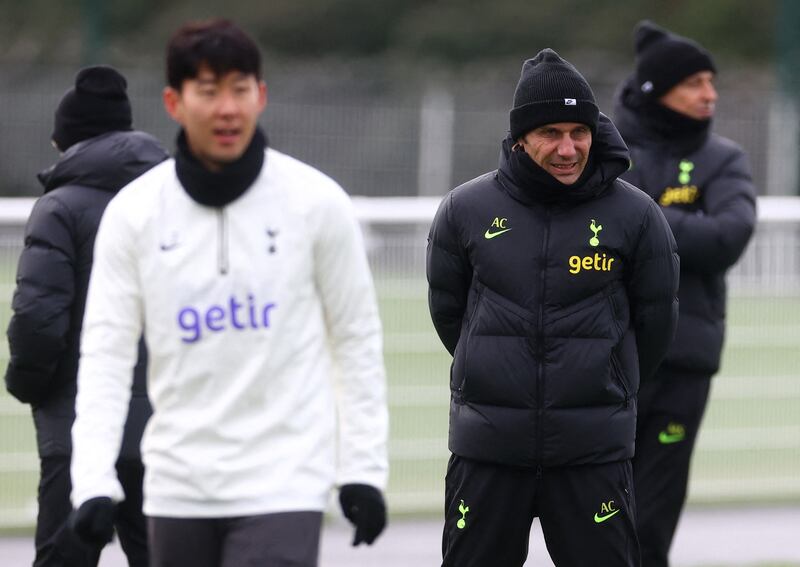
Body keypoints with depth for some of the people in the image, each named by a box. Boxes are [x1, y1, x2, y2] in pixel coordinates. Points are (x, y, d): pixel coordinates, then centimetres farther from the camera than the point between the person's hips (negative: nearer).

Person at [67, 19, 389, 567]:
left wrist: (363, 469, 0)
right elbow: (106, 352, -1)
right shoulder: (134, 211, 0)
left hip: (282, 486, -3)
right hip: (178, 489, 3)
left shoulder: (317, 202, -3)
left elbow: (357, 339, 4)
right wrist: (93, 481, -12)